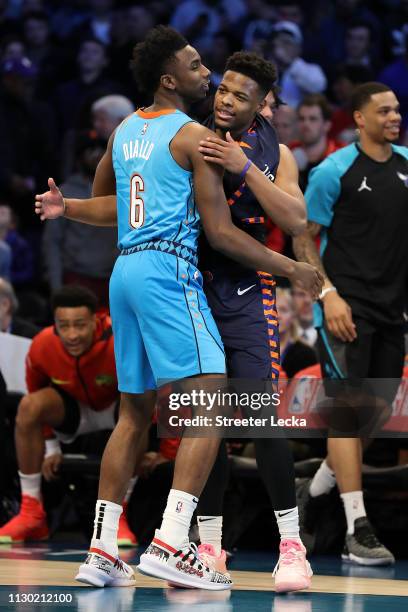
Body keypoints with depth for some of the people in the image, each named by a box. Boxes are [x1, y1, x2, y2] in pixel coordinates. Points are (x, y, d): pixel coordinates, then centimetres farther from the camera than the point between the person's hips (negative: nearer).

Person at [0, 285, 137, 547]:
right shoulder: (42, 346, -22)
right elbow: (37, 398, -1)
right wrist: (50, 447, -4)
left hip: (116, 408, -3)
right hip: (74, 409, 3)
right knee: (29, 405, -27)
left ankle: (118, 515, -27)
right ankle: (31, 513, -19)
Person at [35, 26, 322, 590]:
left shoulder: (124, 130, 17)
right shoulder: (195, 136, -6)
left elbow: (108, 204, 26)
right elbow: (221, 232, -8)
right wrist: (292, 270, -3)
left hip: (126, 270, 9)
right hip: (168, 270, -9)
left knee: (134, 412, 14)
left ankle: (101, 551, 11)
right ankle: (171, 543, -23)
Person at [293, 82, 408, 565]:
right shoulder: (334, 171, -7)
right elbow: (303, 239, -5)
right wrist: (329, 294, -16)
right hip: (347, 307, -7)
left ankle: (314, 493, 32)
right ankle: (357, 532, -15)